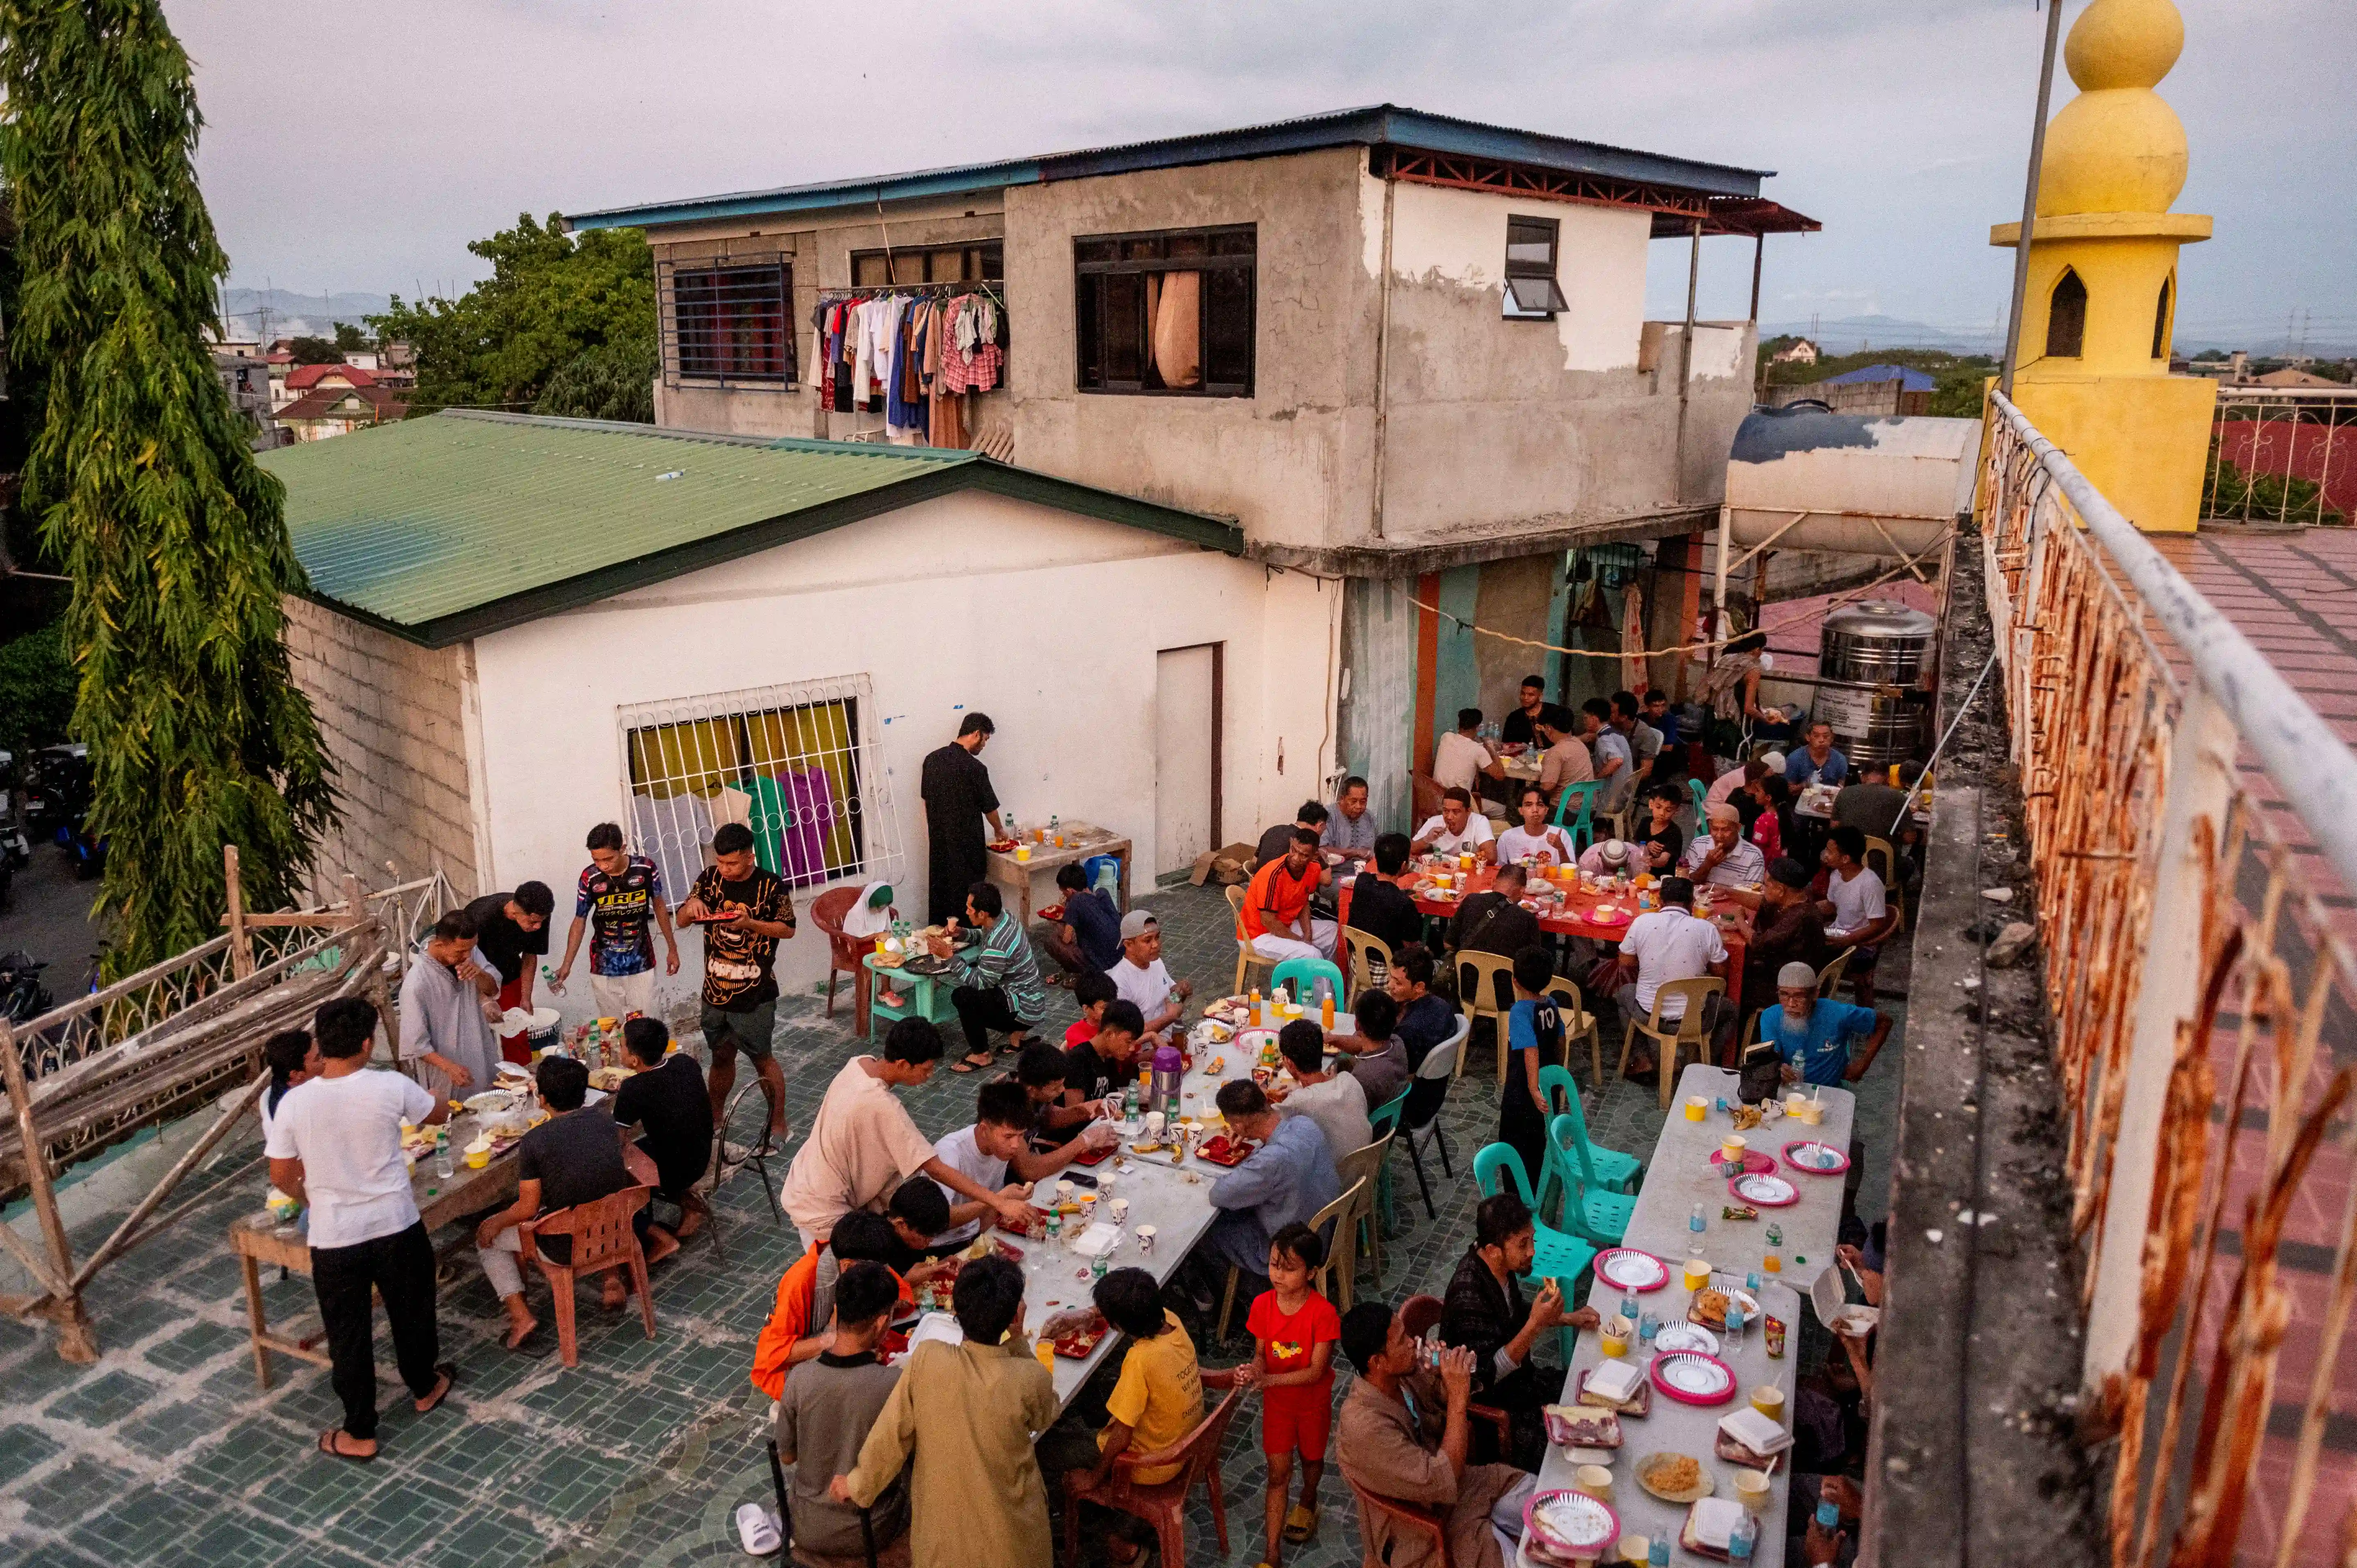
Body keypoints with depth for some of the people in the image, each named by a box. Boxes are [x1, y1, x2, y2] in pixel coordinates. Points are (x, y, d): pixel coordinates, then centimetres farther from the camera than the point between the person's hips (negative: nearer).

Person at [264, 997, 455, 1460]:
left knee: (348, 1335, 15)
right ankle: (425, 1387, 45)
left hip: (333, 1239, 0)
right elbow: (439, 1114, 5)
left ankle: (359, 1433, 26)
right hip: (397, 1228, 0)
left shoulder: (293, 1103, -12)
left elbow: (281, 1177, -2)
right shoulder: (391, 1088, -15)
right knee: (411, 1313, 23)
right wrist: (439, 1096, 29)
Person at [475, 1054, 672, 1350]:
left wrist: (497, 1221, 7)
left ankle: (520, 1315, 9)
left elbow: (527, 1209, -14)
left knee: (487, 1239, 20)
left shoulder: (534, 1141, -20)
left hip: (564, 1247, -4)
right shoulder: (606, 1126, -6)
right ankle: (613, 1277, 24)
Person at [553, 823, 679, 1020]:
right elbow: (579, 922, -1)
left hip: (641, 964, 0)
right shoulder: (589, 878, -12)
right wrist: (567, 965, -7)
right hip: (604, 968, 0)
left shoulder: (646, 869, -12)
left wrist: (672, 948, 8)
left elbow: (659, 907, 4)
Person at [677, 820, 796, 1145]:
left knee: (762, 1058, 5)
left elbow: (788, 929, -6)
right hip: (715, 990, 4)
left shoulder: (771, 885, -12)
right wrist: (691, 905, -19)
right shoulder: (711, 878, -1)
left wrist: (750, 923, -22)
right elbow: (682, 921, 5)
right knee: (721, 1055, 18)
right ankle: (715, 1115, 37)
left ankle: (778, 1123, 18)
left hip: (755, 994, -4)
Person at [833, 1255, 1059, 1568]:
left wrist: (859, 1484, 7)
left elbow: (892, 1433, -11)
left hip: (941, 1533, 1)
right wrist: (1018, 1341, -7)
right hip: (1011, 1539, -1)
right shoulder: (1030, 1379, -25)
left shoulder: (926, 1359, -23)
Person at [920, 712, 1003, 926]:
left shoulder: (932, 759, 2)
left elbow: (926, 797, 12)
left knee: (939, 890, 15)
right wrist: (999, 832, 12)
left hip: (938, 841, 7)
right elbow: (989, 808, -7)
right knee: (966, 894, 5)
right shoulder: (975, 768, -18)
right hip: (966, 844, -7)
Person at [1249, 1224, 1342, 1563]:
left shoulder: (1323, 1313, -29)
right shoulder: (1263, 1305, -17)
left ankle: (1308, 1502, 56)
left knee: (1311, 1458, 24)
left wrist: (1270, 1379, -38)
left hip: (1313, 1401, -2)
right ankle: (1273, 1553, 17)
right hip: (1277, 1401, 2)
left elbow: (1317, 1370, -28)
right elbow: (1260, 1353, -7)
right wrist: (1255, 1369, -30)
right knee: (1278, 1472, 7)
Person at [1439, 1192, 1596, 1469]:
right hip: (1489, 1403, -9)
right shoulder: (1469, 1296, -33)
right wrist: (1536, 1324, -35)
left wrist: (1565, 1318, 2)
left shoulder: (1501, 1265, -6)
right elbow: (1487, 1375, -29)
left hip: (1520, 1377, 9)